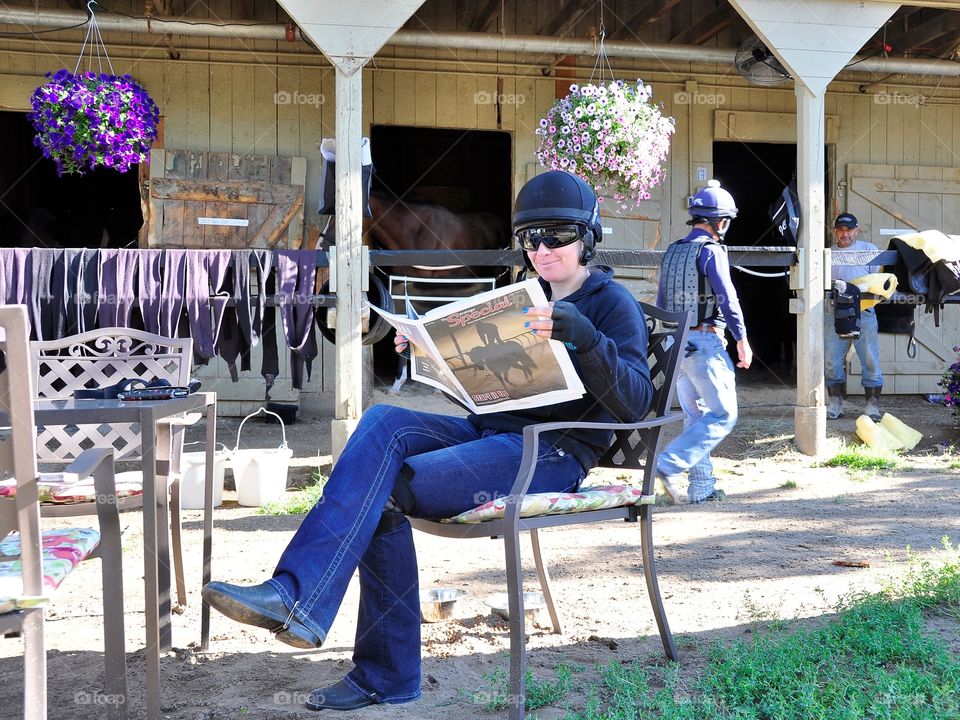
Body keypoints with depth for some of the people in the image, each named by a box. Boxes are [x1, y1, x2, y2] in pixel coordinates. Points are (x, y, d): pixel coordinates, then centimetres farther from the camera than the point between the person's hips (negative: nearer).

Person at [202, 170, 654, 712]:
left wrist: (583, 337, -31)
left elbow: (635, 403, -16)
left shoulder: (613, 304, -1)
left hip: (551, 454, -7)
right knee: (384, 421, -22)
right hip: (491, 433, 7)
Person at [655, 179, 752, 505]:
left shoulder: (672, 251, 13)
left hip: (676, 341, 8)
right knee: (723, 415, -2)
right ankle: (669, 465, -12)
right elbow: (727, 298, -14)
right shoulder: (711, 250, -10)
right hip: (704, 341, -8)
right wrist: (742, 340, -6)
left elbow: (661, 301, 16)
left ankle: (701, 487, 14)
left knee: (695, 416, 13)